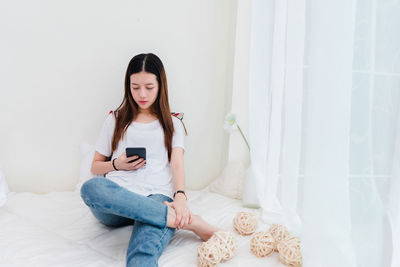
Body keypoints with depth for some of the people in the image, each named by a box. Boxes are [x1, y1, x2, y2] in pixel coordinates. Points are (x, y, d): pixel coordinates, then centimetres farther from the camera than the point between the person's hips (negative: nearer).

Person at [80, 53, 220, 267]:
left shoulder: (173, 124, 22)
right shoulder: (116, 120, 23)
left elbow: (177, 165, 5)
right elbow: (95, 166, 25)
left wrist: (180, 196, -16)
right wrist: (117, 165, 1)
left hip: (157, 197, -2)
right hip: (117, 197, 2)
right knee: (91, 187, -37)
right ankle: (188, 222, -35)